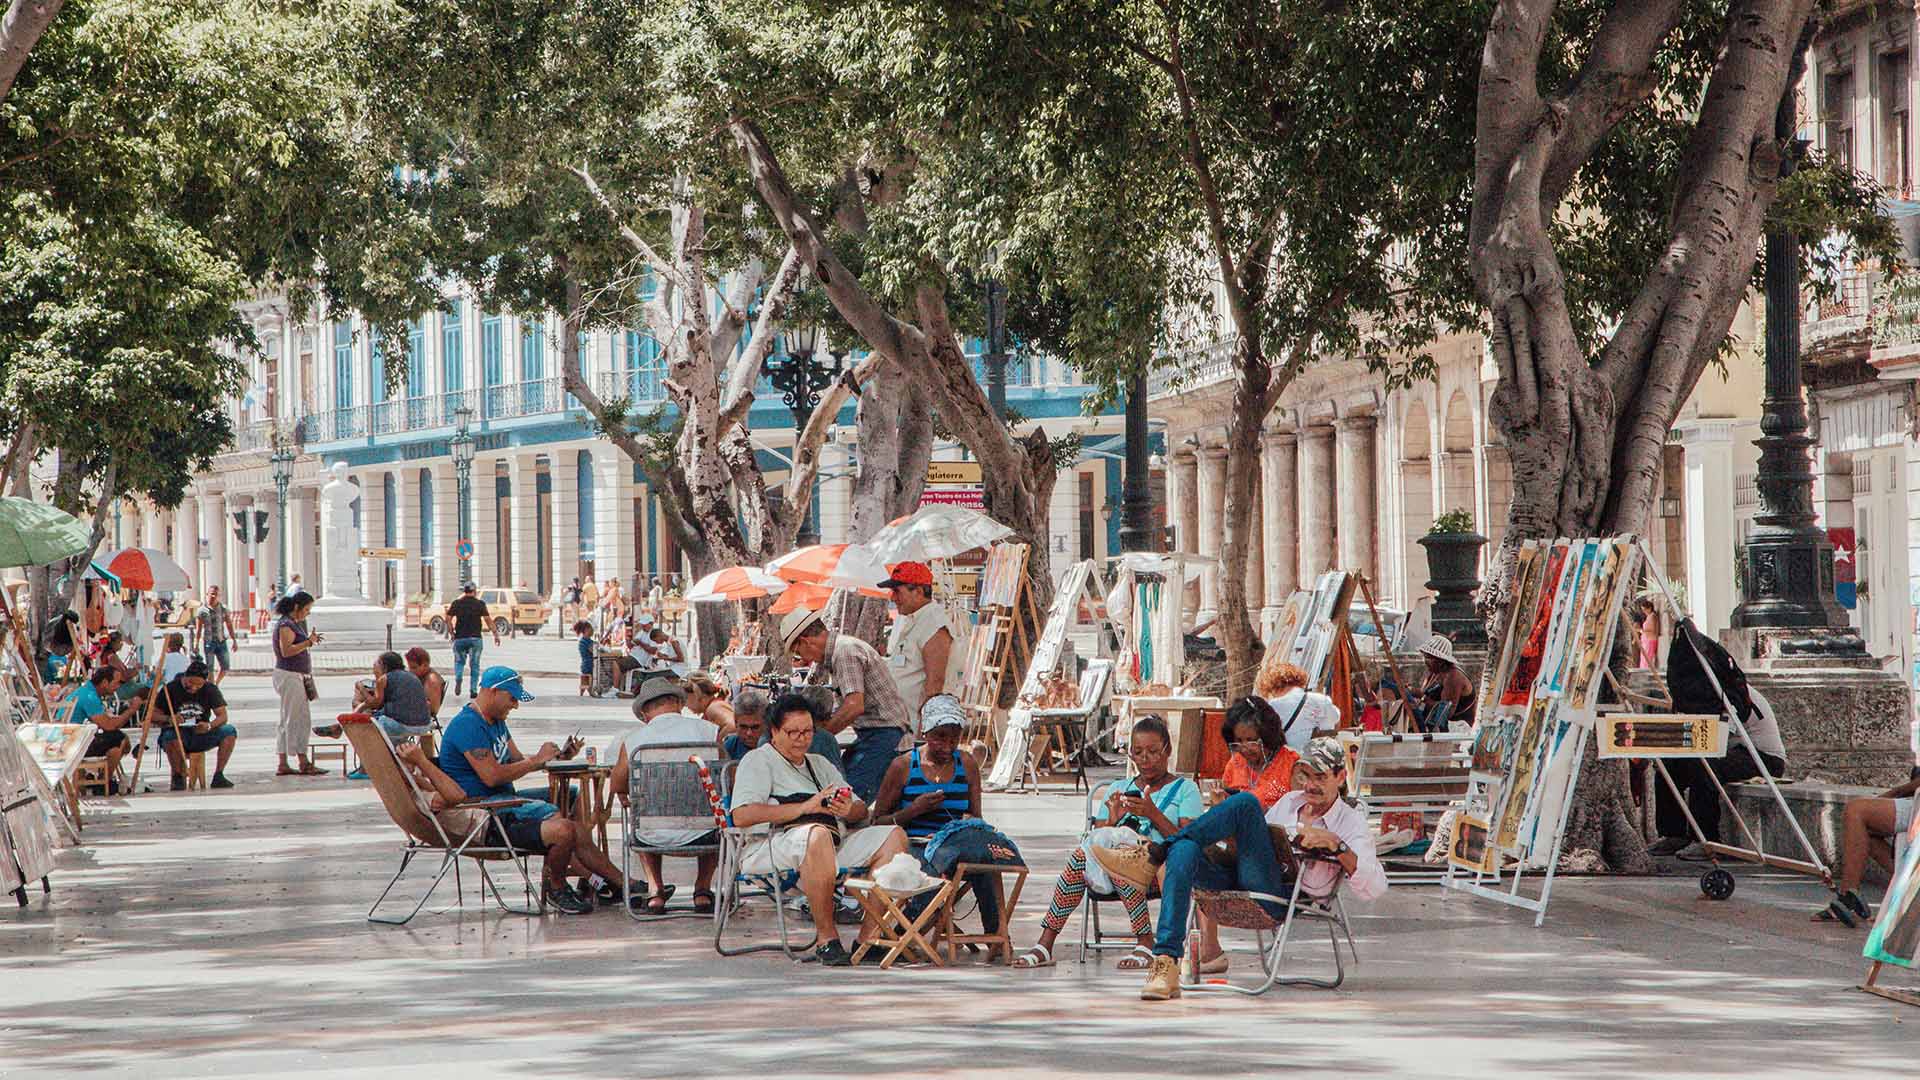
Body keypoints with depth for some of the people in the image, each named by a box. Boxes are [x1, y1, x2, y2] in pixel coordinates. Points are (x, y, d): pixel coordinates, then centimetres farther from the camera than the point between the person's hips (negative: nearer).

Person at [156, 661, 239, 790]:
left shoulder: (210, 690, -1)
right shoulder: (171, 689, -7)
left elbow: (222, 716, -7)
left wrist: (209, 726, -29)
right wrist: (170, 720, -31)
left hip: (201, 734, 3)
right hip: (179, 736, -3)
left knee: (230, 731, -20)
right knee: (170, 736, -38)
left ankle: (218, 776, -15)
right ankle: (178, 778, -17)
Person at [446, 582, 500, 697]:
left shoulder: (456, 603, 3)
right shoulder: (480, 604, -2)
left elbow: (448, 619, -2)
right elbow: (488, 619, -7)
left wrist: (452, 632, 9)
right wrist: (496, 634, -1)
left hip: (460, 638, 1)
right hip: (475, 638, -1)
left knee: (459, 661, 17)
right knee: (474, 665, 7)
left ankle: (458, 678, -11)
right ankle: (473, 690, 1)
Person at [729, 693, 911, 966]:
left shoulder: (819, 764, 32)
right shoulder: (758, 761, 9)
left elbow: (862, 811, 25)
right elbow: (742, 816, -9)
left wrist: (848, 810, -2)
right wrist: (804, 807, -12)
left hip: (834, 845, 7)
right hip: (772, 845, -7)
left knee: (893, 836, -12)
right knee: (817, 834, -40)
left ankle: (869, 936, -20)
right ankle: (826, 938, -33)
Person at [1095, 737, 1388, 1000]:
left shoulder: (1351, 823, 11)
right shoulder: (1290, 801, 30)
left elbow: (1374, 889, -2)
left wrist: (1337, 846, -13)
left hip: (1280, 896, -6)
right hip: (1236, 879, 6)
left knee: (1246, 802, -24)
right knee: (1184, 852, -28)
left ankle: (1153, 856, -16)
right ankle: (1165, 964, -35)